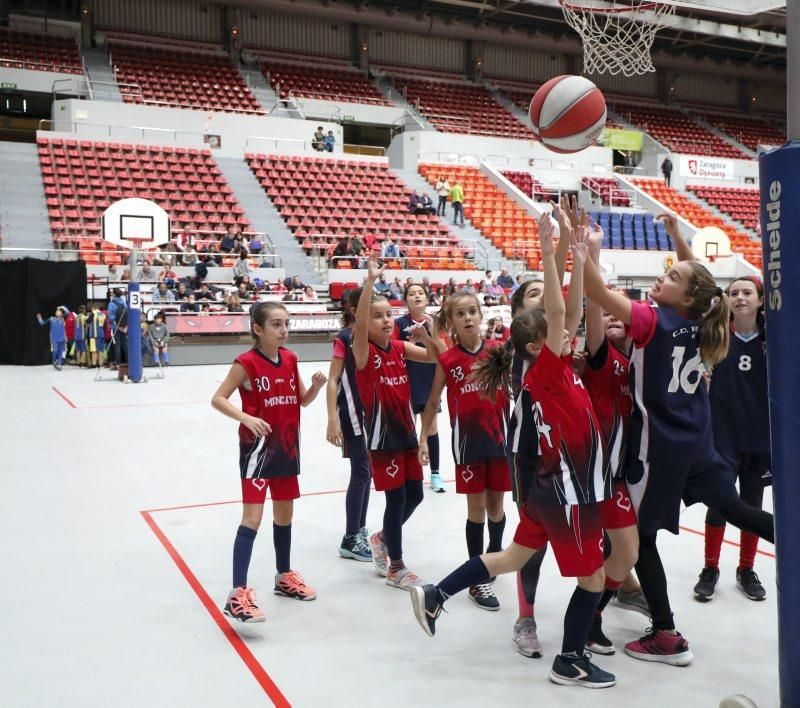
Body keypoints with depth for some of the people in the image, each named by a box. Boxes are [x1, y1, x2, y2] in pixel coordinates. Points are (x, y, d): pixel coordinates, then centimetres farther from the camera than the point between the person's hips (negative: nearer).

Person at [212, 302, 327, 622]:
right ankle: (238, 594, -10)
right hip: (258, 448, -6)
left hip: (287, 448, 6)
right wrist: (246, 418, -28)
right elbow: (218, 399, -13)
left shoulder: (290, 359, 4)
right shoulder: (246, 362, -13)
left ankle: (284, 576, 34)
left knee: (284, 513, 17)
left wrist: (316, 386, -8)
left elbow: (302, 401, 12)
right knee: (252, 517, -12)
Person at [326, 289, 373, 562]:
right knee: (361, 473, -6)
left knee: (367, 472, 12)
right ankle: (350, 540, 1)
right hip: (353, 413, -7)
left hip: (373, 411, 7)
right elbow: (333, 380, -12)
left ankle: (360, 530, 25)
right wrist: (333, 420, -18)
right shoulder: (344, 338, -10)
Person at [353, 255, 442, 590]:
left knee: (414, 494, 12)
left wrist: (425, 336, -17)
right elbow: (360, 324, -31)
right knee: (396, 498, -1)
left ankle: (382, 538, 37)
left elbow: (436, 357, 2)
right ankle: (396, 568, 14)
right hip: (382, 434, -6)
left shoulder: (400, 347, 4)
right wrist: (370, 281, -38)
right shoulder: (364, 351, -13)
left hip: (405, 430, 6)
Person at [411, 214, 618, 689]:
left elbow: (573, 310, 5)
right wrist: (549, 253, -27)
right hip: (568, 490, -9)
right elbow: (559, 312, -26)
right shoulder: (546, 372, -17)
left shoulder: (555, 370, 6)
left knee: (515, 557, 18)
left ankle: (436, 595, 21)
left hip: (552, 484, 9)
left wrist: (579, 258, 1)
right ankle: (570, 662, 20)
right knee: (593, 577, 6)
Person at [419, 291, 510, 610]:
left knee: (496, 505, 13)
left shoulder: (498, 350, -3)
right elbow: (432, 403, 3)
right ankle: (478, 579, 16)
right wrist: (423, 439, 0)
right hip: (467, 439, -1)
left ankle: (495, 551, 43)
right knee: (476, 508, 4)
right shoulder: (447, 360, -5)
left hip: (499, 436, 2)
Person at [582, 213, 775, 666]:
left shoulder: (652, 321, -17)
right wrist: (676, 233, 18)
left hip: (658, 446, -7)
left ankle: (667, 637, 8)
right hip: (696, 442, 7)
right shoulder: (698, 322, 1)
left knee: (641, 536, 4)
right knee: (731, 506, 27)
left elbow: (598, 292, -27)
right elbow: (696, 275, 21)